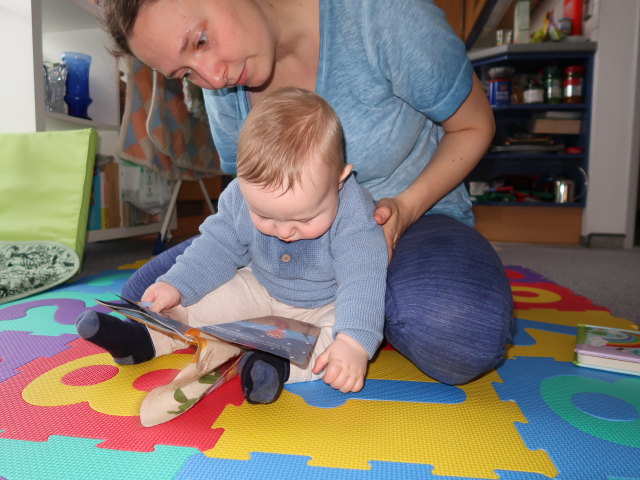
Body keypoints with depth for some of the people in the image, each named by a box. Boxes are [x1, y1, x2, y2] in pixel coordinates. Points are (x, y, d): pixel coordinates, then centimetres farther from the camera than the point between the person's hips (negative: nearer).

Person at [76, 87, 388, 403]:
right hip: (260, 292, 4)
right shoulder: (241, 198, -18)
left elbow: (361, 279, -36)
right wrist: (175, 286, -16)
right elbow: (217, 248, -6)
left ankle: (283, 365, -41)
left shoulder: (354, 216, -31)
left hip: (328, 306, -3)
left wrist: (353, 342, -50)